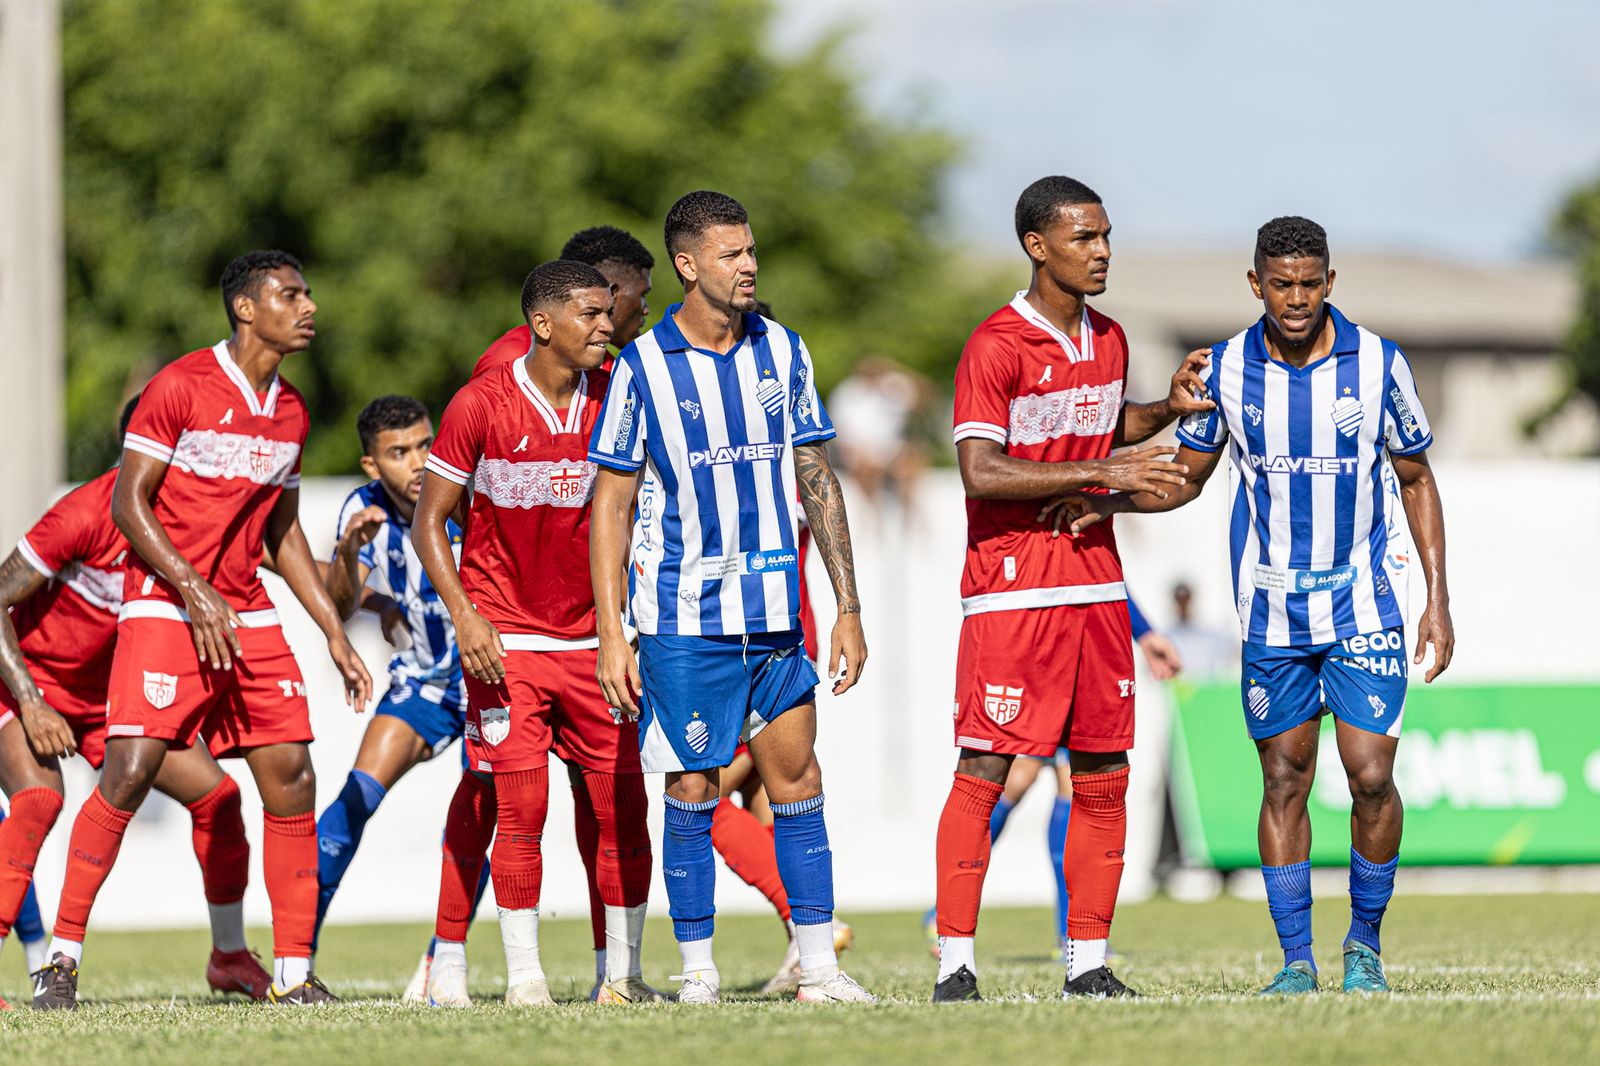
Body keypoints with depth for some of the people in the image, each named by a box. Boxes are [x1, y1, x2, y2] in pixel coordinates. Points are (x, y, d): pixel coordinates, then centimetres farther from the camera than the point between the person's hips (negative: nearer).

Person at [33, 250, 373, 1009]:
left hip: (248, 617, 6)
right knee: (129, 772, -16)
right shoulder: (182, 386, -9)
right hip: (164, 606, -6)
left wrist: (335, 634, 16)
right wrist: (193, 589, -19)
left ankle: (293, 974, 5)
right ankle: (62, 957, -8)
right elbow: (128, 502, -10)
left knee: (291, 780, -1)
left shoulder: (290, 411, 12)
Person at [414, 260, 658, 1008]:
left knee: (623, 807, -1)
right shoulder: (482, 405, -8)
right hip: (505, 639, -4)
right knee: (521, 807, -8)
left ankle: (623, 974, 8)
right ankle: (523, 974, 2)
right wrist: (464, 617, -14)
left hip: (592, 637, 4)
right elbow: (430, 521, -3)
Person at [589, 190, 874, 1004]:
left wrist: (848, 609, 7)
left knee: (798, 780, 2)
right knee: (692, 791, 0)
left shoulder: (782, 352, 6)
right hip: (682, 616, -3)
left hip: (774, 613, 3)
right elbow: (611, 506, -1)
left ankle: (818, 967, 5)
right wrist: (610, 636, -7)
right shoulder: (643, 368, -4)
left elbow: (817, 482, 11)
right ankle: (697, 972, 9)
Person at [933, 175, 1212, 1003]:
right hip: (1010, 586, -7)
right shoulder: (996, 345, -10)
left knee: (1103, 774, 5)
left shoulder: (1108, 340, 13)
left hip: (1095, 580, 7)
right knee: (984, 769, -8)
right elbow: (981, 471, -18)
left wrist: (1166, 410, 11)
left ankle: (1087, 964, 11)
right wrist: (1098, 472, -21)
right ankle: (954, 965, -5)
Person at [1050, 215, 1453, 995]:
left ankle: (1365, 942, 11)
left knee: (1371, 778, -9)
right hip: (1270, 609, 1)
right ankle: (1296, 959, 12)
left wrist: (1438, 600, 0)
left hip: (1365, 604, -1)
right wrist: (1110, 501, -11)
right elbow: (1186, 477, 9)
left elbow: (1416, 481, 4)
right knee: (1283, 782, 3)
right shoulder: (1225, 370, -3)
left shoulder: (1378, 363, -6)